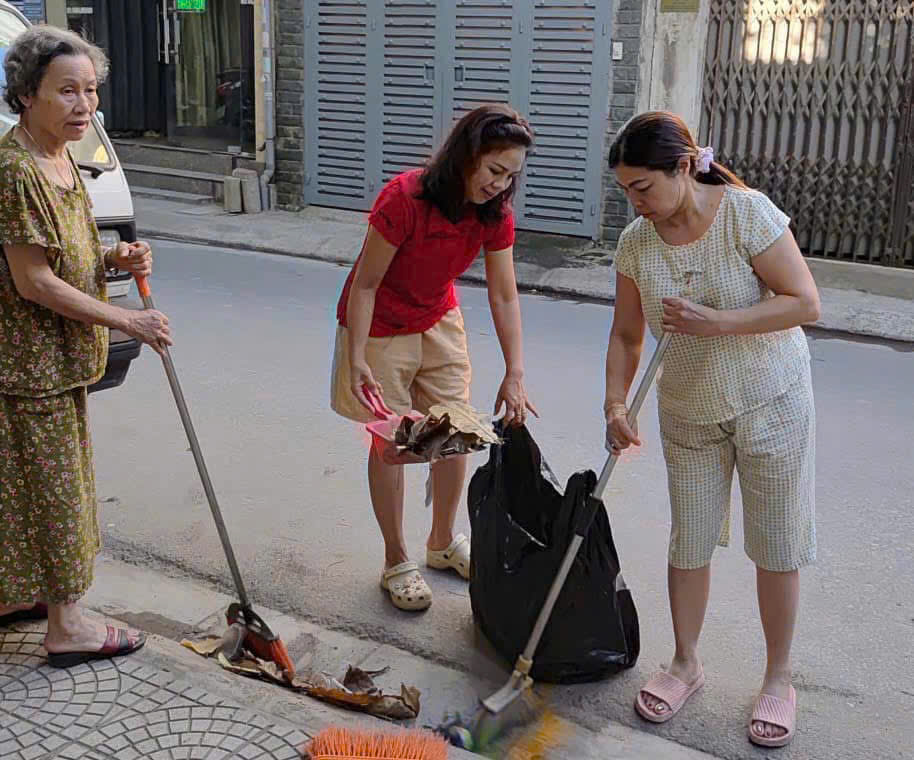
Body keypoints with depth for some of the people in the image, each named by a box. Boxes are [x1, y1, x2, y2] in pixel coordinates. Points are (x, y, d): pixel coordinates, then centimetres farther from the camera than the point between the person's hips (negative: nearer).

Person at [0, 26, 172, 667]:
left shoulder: (60, 160, 9)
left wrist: (116, 260, -2)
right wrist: (127, 321, -18)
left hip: (57, 358, 9)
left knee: (56, 480, 19)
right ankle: (66, 627, 13)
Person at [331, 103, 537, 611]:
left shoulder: (495, 212, -13)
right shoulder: (404, 198, -30)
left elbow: (504, 296, -9)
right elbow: (365, 284, -22)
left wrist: (515, 374, -15)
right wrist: (357, 359, -24)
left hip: (440, 324, 6)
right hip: (379, 330, -5)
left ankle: (444, 543, 29)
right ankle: (397, 562, 17)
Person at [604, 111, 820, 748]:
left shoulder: (747, 212, -21)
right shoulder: (636, 243, -8)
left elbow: (805, 303, -22)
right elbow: (627, 335, 1)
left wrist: (717, 323, -30)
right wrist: (615, 405, -12)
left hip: (771, 402, -3)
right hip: (688, 413, 4)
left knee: (775, 547, 6)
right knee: (689, 543, 11)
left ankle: (779, 678, 23)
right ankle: (686, 664, 30)